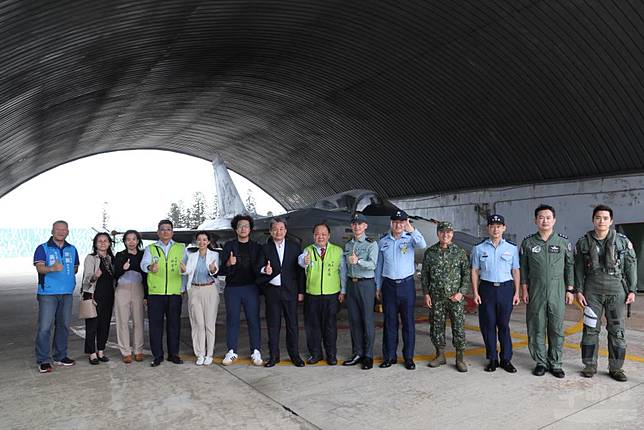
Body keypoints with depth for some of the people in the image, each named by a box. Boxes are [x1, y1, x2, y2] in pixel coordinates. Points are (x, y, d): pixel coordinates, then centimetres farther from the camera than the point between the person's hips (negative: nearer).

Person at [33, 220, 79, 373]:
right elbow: (40, 268, -16)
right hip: (47, 293, -5)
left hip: (67, 293, 5)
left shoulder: (72, 250, 13)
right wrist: (52, 268, -35)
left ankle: (60, 356, 21)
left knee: (63, 325, 11)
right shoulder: (42, 248, -1)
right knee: (45, 327, -7)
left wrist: (64, 272, 3)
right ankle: (43, 360, 1)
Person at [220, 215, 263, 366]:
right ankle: (232, 352, 15)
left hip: (251, 288, 0)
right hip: (232, 288, 0)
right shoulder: (229, 246, 6)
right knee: (232, 320, 4)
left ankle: (256, 352, 8)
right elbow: (222, 270, 3)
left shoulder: (256, 247, 9)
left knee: (253, 319, 0)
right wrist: (228, 264, -19)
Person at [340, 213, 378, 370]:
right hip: (351, 284, 6)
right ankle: (357, 354, 21)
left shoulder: (371, 244, -5)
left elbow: (372, 264, -19)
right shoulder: (347, 245, 13)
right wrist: (343, 290, 17)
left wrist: (358, 261, -37)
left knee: (367, 320, 0)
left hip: (366, 284, -5)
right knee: (354, 320, 10)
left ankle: (368, 356, 11)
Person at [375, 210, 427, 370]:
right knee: (390, 322, 8)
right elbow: (379, 265, 12)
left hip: (407, 284, -2)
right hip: (389, 285, 2)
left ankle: (408, 357, 16)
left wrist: (412, 230, -39)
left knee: (408, 322, 5)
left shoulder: (410, 238, -2)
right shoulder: (383, 241, 6)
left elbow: (422, 245, -25)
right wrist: (378, 286, 12)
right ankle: (389, 356, 18)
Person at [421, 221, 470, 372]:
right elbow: (424, 274, 7)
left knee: (459, 326, 1)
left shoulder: (460, 251, 1)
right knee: (436, 326, 7)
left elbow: (466, 274, 1)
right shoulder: (430, 252, 4)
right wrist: (426, 294, 2)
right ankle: (440, 355, 22)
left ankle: (460, 358, 13)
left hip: (456, 297, -1)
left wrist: (461, 292, -8)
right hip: (436, 297, 2)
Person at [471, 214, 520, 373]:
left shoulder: (512, 248, 4)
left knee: (504, 325, 5)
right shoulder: (479, 248, 2)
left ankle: (506, 359, 17)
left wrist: (517, 292, 2)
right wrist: (475, 292, -2)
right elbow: (475, 271, 4)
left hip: (506, 288, 0)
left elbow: (515, 271, 7)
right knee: (488, 324, 5)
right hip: (486, 288, 0)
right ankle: (492, 359, 17)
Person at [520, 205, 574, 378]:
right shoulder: (528, 242, 2)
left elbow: (570, 266, 6)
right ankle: (540, 362, 17)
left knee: (557, 329, 5)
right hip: (535, 293, 0)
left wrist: (570, 290, 2)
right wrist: (524, 290, 0)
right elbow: (523, 267, 4)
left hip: (558, 293, 0)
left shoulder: (564, 242, 3)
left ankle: (555, 363, 18)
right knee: (536, 328, 4)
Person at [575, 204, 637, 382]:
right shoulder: (584, 242, 0)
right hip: (592, 291, 0)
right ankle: (590, 365, 17)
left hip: (616, 291, 0)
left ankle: (616, 368, 19)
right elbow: (578, 268, 3)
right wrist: (579, 290, -1)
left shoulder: (623, 241, 0)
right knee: (590, 329, 5)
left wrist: (632, 290, -1)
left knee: (617, 330, 6)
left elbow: (631, 266, 3)